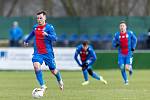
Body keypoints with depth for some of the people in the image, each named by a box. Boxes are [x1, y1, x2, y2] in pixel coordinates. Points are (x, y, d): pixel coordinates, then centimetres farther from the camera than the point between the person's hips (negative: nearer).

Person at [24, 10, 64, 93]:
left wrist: (47, 35, -35)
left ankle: (60, 80, 41)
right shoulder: (35, 27, 7)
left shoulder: (49, 27, -8)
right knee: (36, 66, -24)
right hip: (37, 52, 3)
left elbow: (54, 38, -17)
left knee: (53, 71, 6)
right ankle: (43, 86, -18)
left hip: (47, 52, -3)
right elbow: (32, 34, 29)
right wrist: (26, 40, 43)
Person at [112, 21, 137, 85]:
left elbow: (134, 40, 10)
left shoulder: (130, 33, -4)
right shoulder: (117, 35, -1)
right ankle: (126, 80, 18)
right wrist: (116, 44, -17)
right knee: (122, 68, -3)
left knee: (127, 68, -13)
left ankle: (130, 68, 26)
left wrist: (133, 47, 2)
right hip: (121, 54, 2)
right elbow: (114, 44, 6)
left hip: (129, 53, -2)